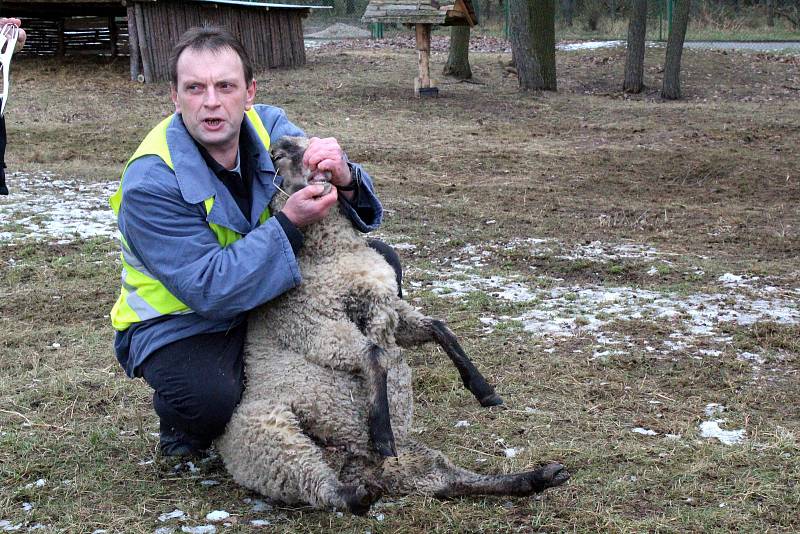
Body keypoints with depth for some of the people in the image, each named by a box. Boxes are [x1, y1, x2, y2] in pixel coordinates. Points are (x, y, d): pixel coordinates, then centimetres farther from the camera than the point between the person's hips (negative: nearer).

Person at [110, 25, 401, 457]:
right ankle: (180, 419, 3)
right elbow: (209, 290, -31)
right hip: (180, 322, -6)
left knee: (380, 262, -5)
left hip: (267, 297, 6)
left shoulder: (268, 127, -10)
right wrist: (288, 225, -36)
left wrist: (345, 180, -36)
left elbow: (363, 213, -12)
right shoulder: (150, 183, -26)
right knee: (209, 399, -37)